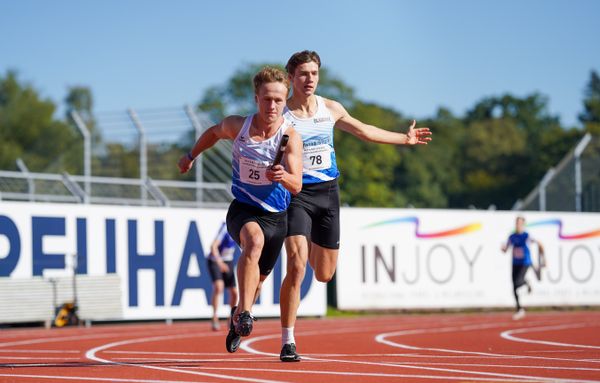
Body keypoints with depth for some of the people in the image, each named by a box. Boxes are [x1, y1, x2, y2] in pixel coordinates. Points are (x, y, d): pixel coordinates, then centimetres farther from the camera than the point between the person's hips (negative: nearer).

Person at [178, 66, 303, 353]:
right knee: (254, 240, -36)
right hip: (242, 209, -1)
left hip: (276, 216, 1)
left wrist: (283, 177, -48)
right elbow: (214, 132, 14)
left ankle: (238, 316, 48)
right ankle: (243, 313, -38)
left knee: (258, 277, 15)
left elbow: (297, 185, -27)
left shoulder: (290, 137, -18)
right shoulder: (237, 126, -11)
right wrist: (191, 155, 25)